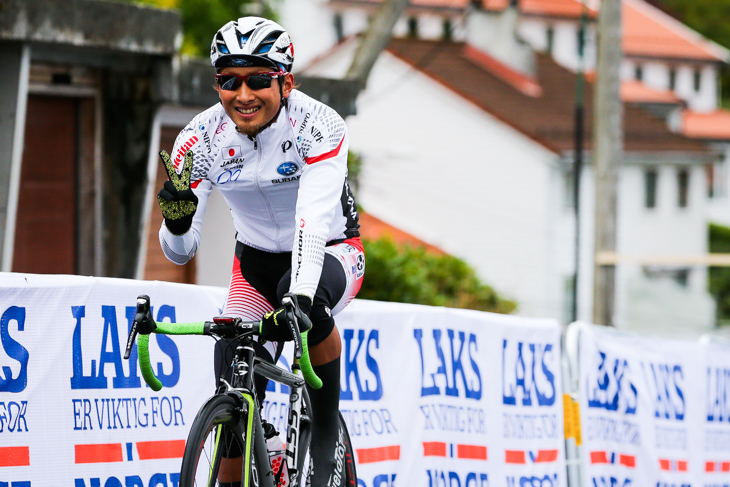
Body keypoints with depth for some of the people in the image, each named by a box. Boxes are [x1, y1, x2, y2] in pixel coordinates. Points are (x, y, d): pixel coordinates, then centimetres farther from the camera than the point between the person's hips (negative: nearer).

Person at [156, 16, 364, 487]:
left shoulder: (318, 126, -27)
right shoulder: (201, 139, -18)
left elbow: (314, 219, -40)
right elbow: (181, 251, -18)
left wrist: (298, 297, -56)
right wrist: (177, 220, -42)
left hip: (331, 252, -3)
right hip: (257, 262, 3)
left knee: (305, 294, -37)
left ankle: (327, 439, -19)